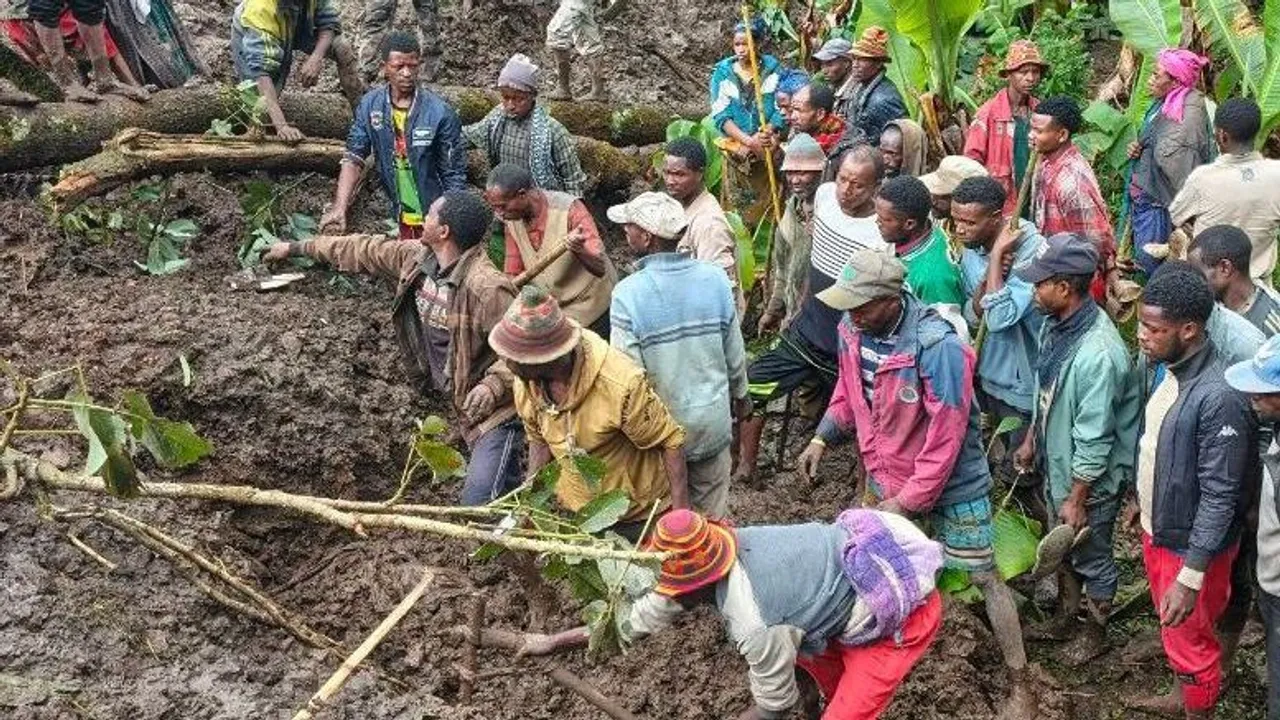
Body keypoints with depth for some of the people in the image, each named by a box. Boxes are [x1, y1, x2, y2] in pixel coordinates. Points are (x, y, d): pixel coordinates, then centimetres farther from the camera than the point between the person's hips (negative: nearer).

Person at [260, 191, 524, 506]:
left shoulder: (487, 287, -25)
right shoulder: (415, 258, 2)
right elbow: (365, 252, 15)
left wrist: (494, 385, -35)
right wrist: (297, 248, 24)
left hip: (496, 410, -8)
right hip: (462, 406, 8)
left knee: (479, 504, -17)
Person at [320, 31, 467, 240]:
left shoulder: (439, 112, -15)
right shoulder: (370, 105, -4)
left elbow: (454, 176, -11)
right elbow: (353, 159, -6)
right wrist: (339, 209, -20)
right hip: (401, 220, 3)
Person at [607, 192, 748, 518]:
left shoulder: (628, 294, -22)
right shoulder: (715, 279, -10)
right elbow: (735, 353, 0)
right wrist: (740, 394, 19)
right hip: (712, 421, 3)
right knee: (712, 516, 19)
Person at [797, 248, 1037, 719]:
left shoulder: (937, 347, -33)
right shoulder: (852, 327, -12)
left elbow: (945, 440, -27)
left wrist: (908, 501, -22)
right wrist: (822, 438, -2)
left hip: (950, 481, -6)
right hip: (887, 474, 6)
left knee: (983, 577, 4)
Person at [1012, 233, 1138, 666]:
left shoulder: (1098, 354, -35)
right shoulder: (1057, 324, -8)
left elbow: (1094, 439, -28)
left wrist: (1077, 499, -21)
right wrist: (1031, 441, 17)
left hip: (1090, 479, -8)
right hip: (1057, 465, 8)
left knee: (1091, 558, 16)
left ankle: (1095, 632, 39)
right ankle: (1066, 618, 48)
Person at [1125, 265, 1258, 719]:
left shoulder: (1219, 397, -32)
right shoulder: (1167, 368, -5)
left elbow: (1219, 496, -28)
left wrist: (1191, 577, -27)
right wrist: (1142, 501, 23)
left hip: (1192, 544, -8)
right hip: (1157, 529, 8)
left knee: (1190, 641, 12)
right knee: (1172, 630, 28)